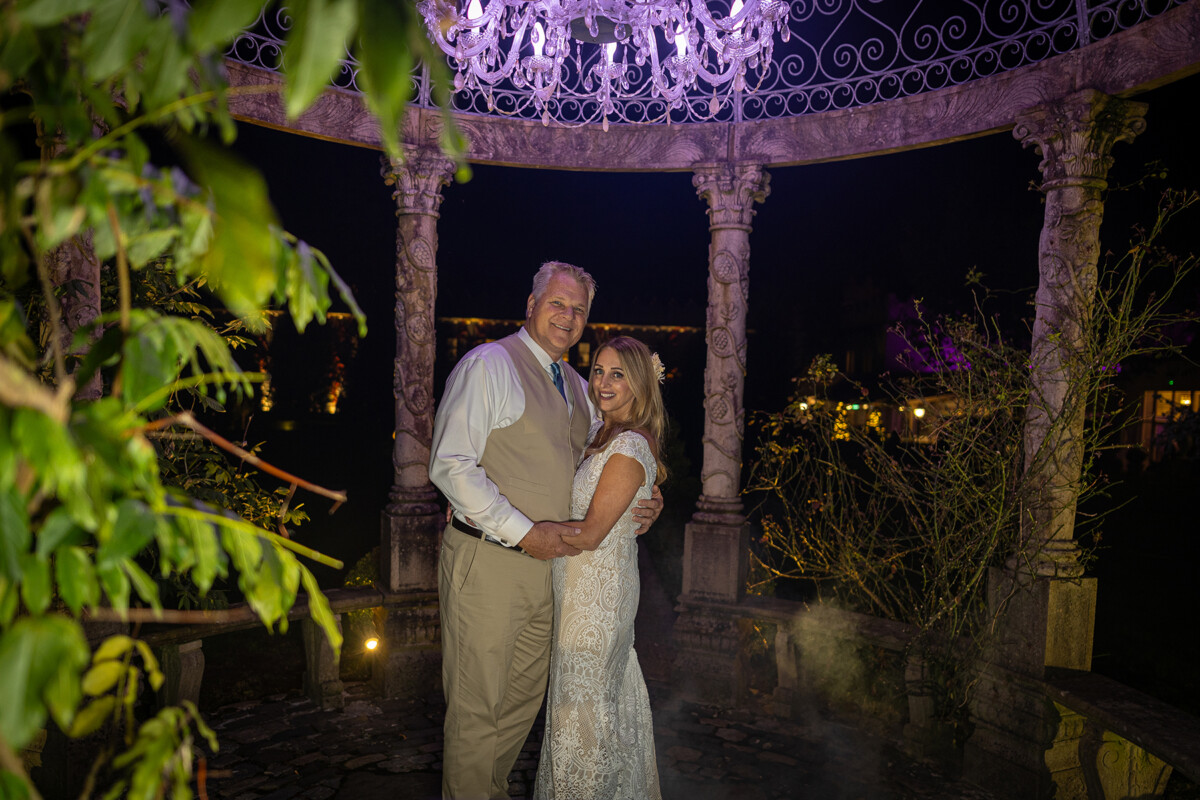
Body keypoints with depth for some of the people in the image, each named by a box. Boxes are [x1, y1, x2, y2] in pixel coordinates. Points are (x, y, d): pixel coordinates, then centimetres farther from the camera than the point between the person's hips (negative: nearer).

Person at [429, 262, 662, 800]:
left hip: (546, 561, 8)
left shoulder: (577, 386, 13)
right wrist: (524, 532, -21)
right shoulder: (489, 364, -11)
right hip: (487, 563, -7)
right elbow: (449, 465, -18)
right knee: (476, 709, 5)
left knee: (524, 701, 21)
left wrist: (642, 502, 1)